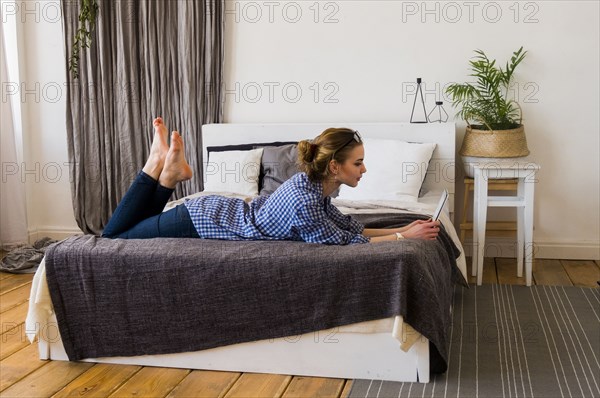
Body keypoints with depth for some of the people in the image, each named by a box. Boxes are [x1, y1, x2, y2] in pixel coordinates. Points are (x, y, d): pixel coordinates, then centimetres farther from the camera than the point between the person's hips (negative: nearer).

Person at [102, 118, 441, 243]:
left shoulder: (314, 183, -7)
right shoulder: (305, 200, -34)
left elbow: (351, 227, 3)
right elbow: (344, 241, -24)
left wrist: (401, 228, -2)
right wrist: (403, 238, -22)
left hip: (215, 212, 8)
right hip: (200, 222, -8)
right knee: (113, 237, 10)